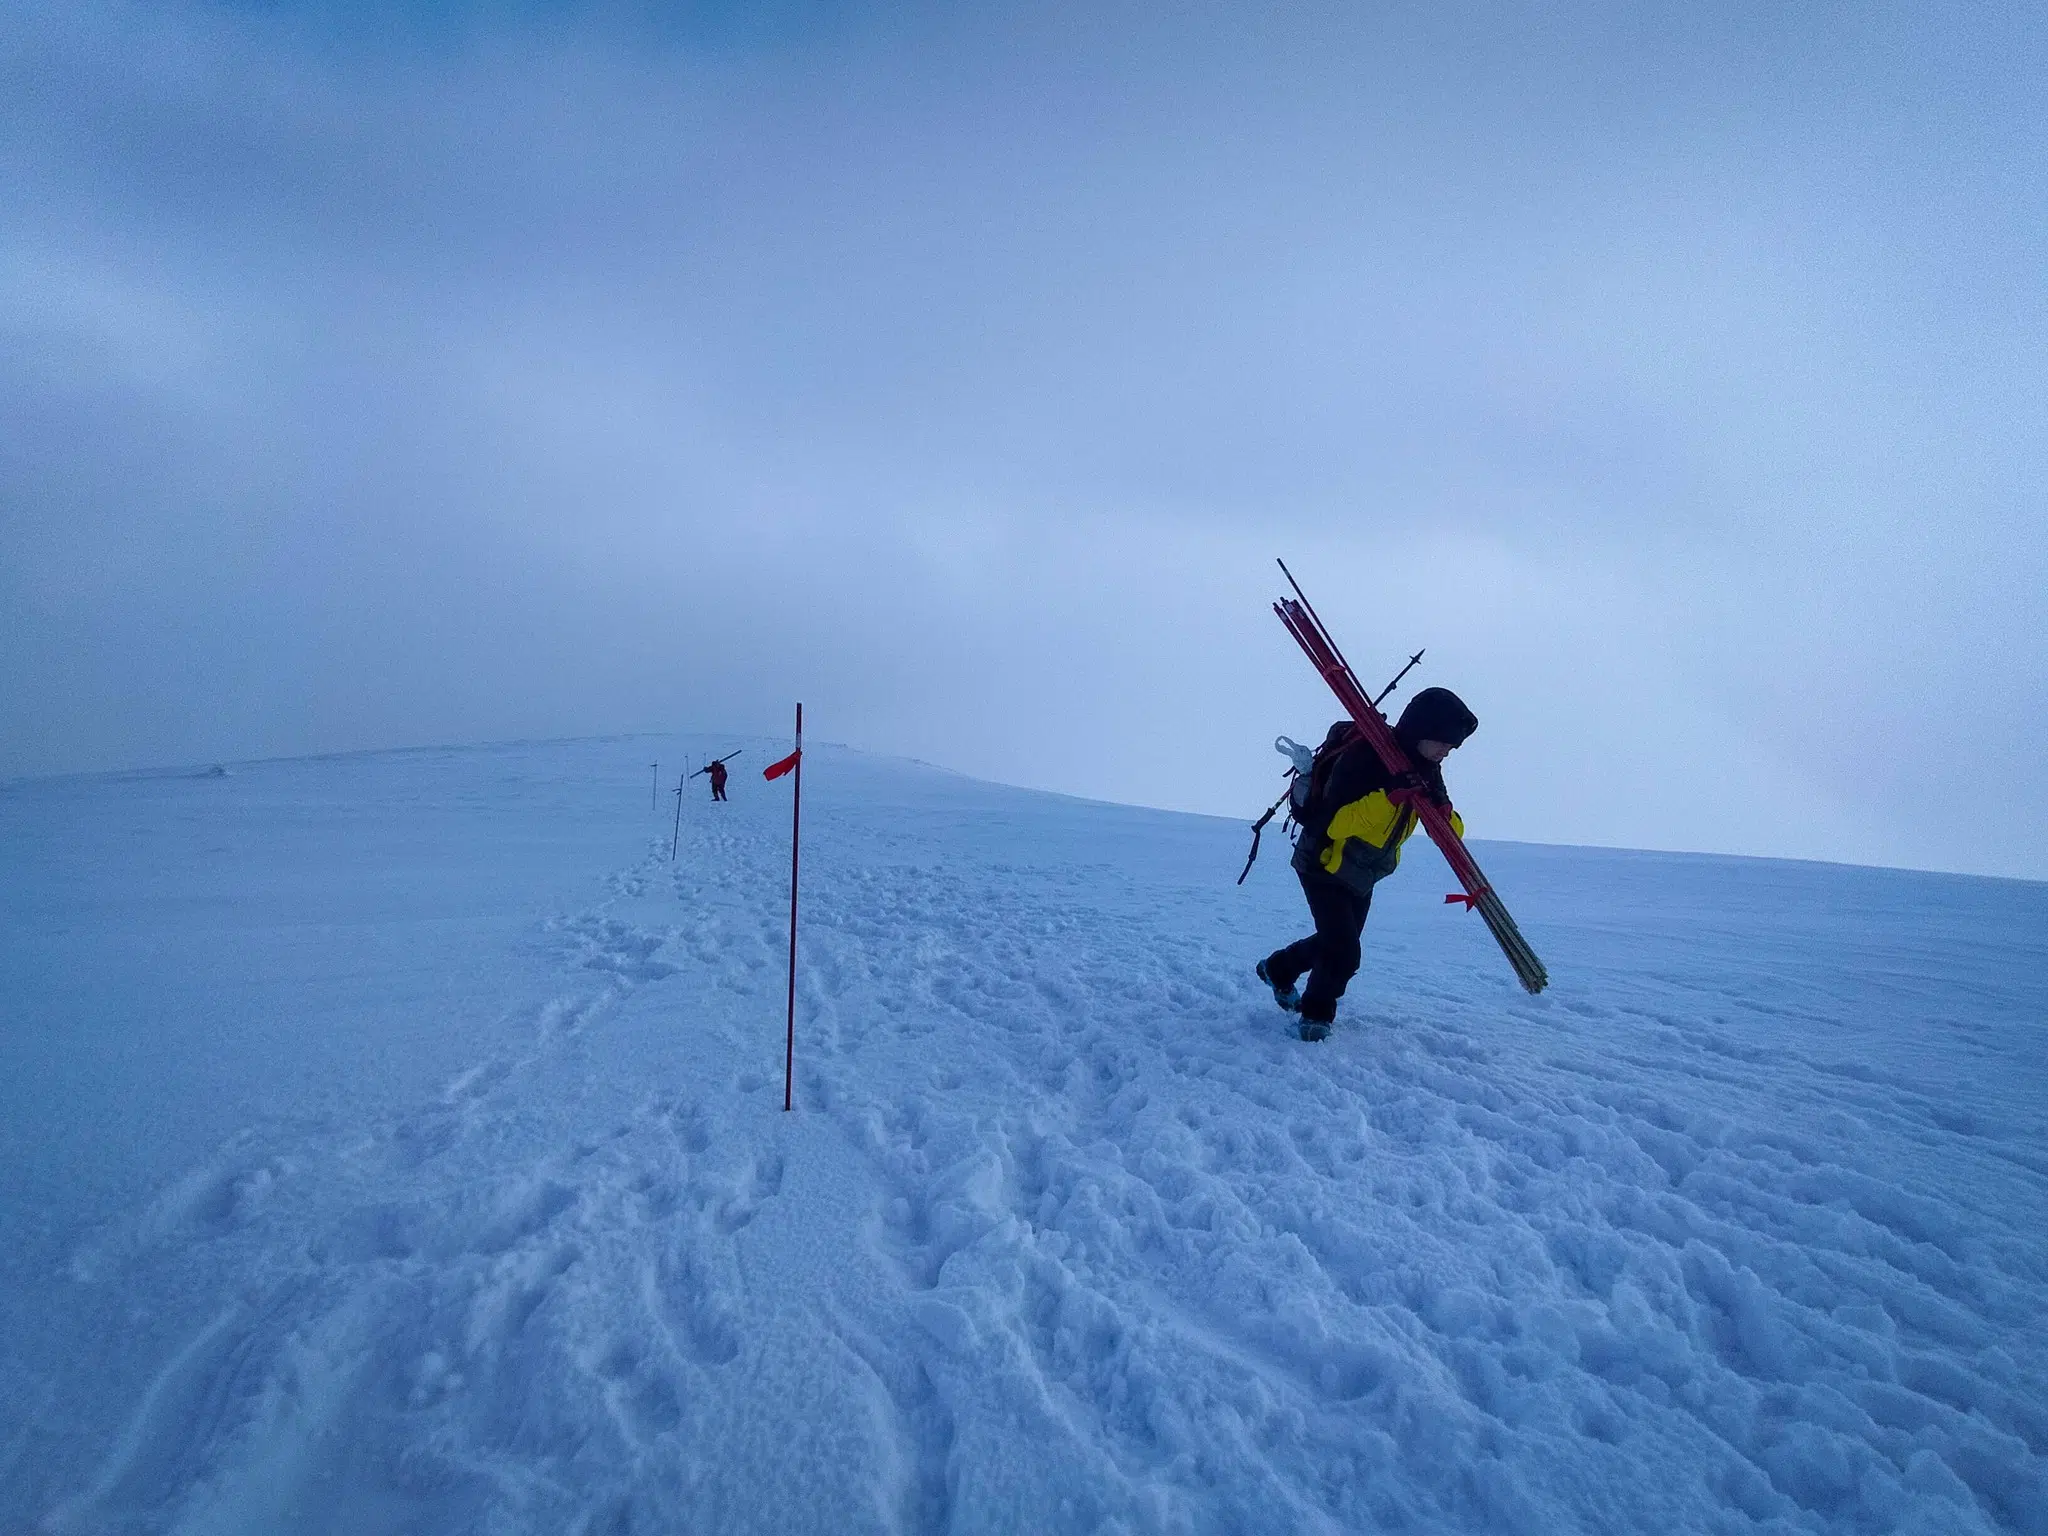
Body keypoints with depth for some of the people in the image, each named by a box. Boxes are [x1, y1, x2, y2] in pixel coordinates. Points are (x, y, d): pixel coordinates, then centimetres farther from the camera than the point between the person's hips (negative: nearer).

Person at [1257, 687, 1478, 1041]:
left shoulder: (1424, 769, -5)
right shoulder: (1363, 757, -29)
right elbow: (1333, 821, -35)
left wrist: (1442, 809, -29)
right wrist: (1388, 798, -44)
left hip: (1363, 876, 8)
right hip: (1325, 866, -8)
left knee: (1336, 942, 23)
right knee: (1343, 955, -15)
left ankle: (1278, 969, 48)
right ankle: (1316, 1013, 11)